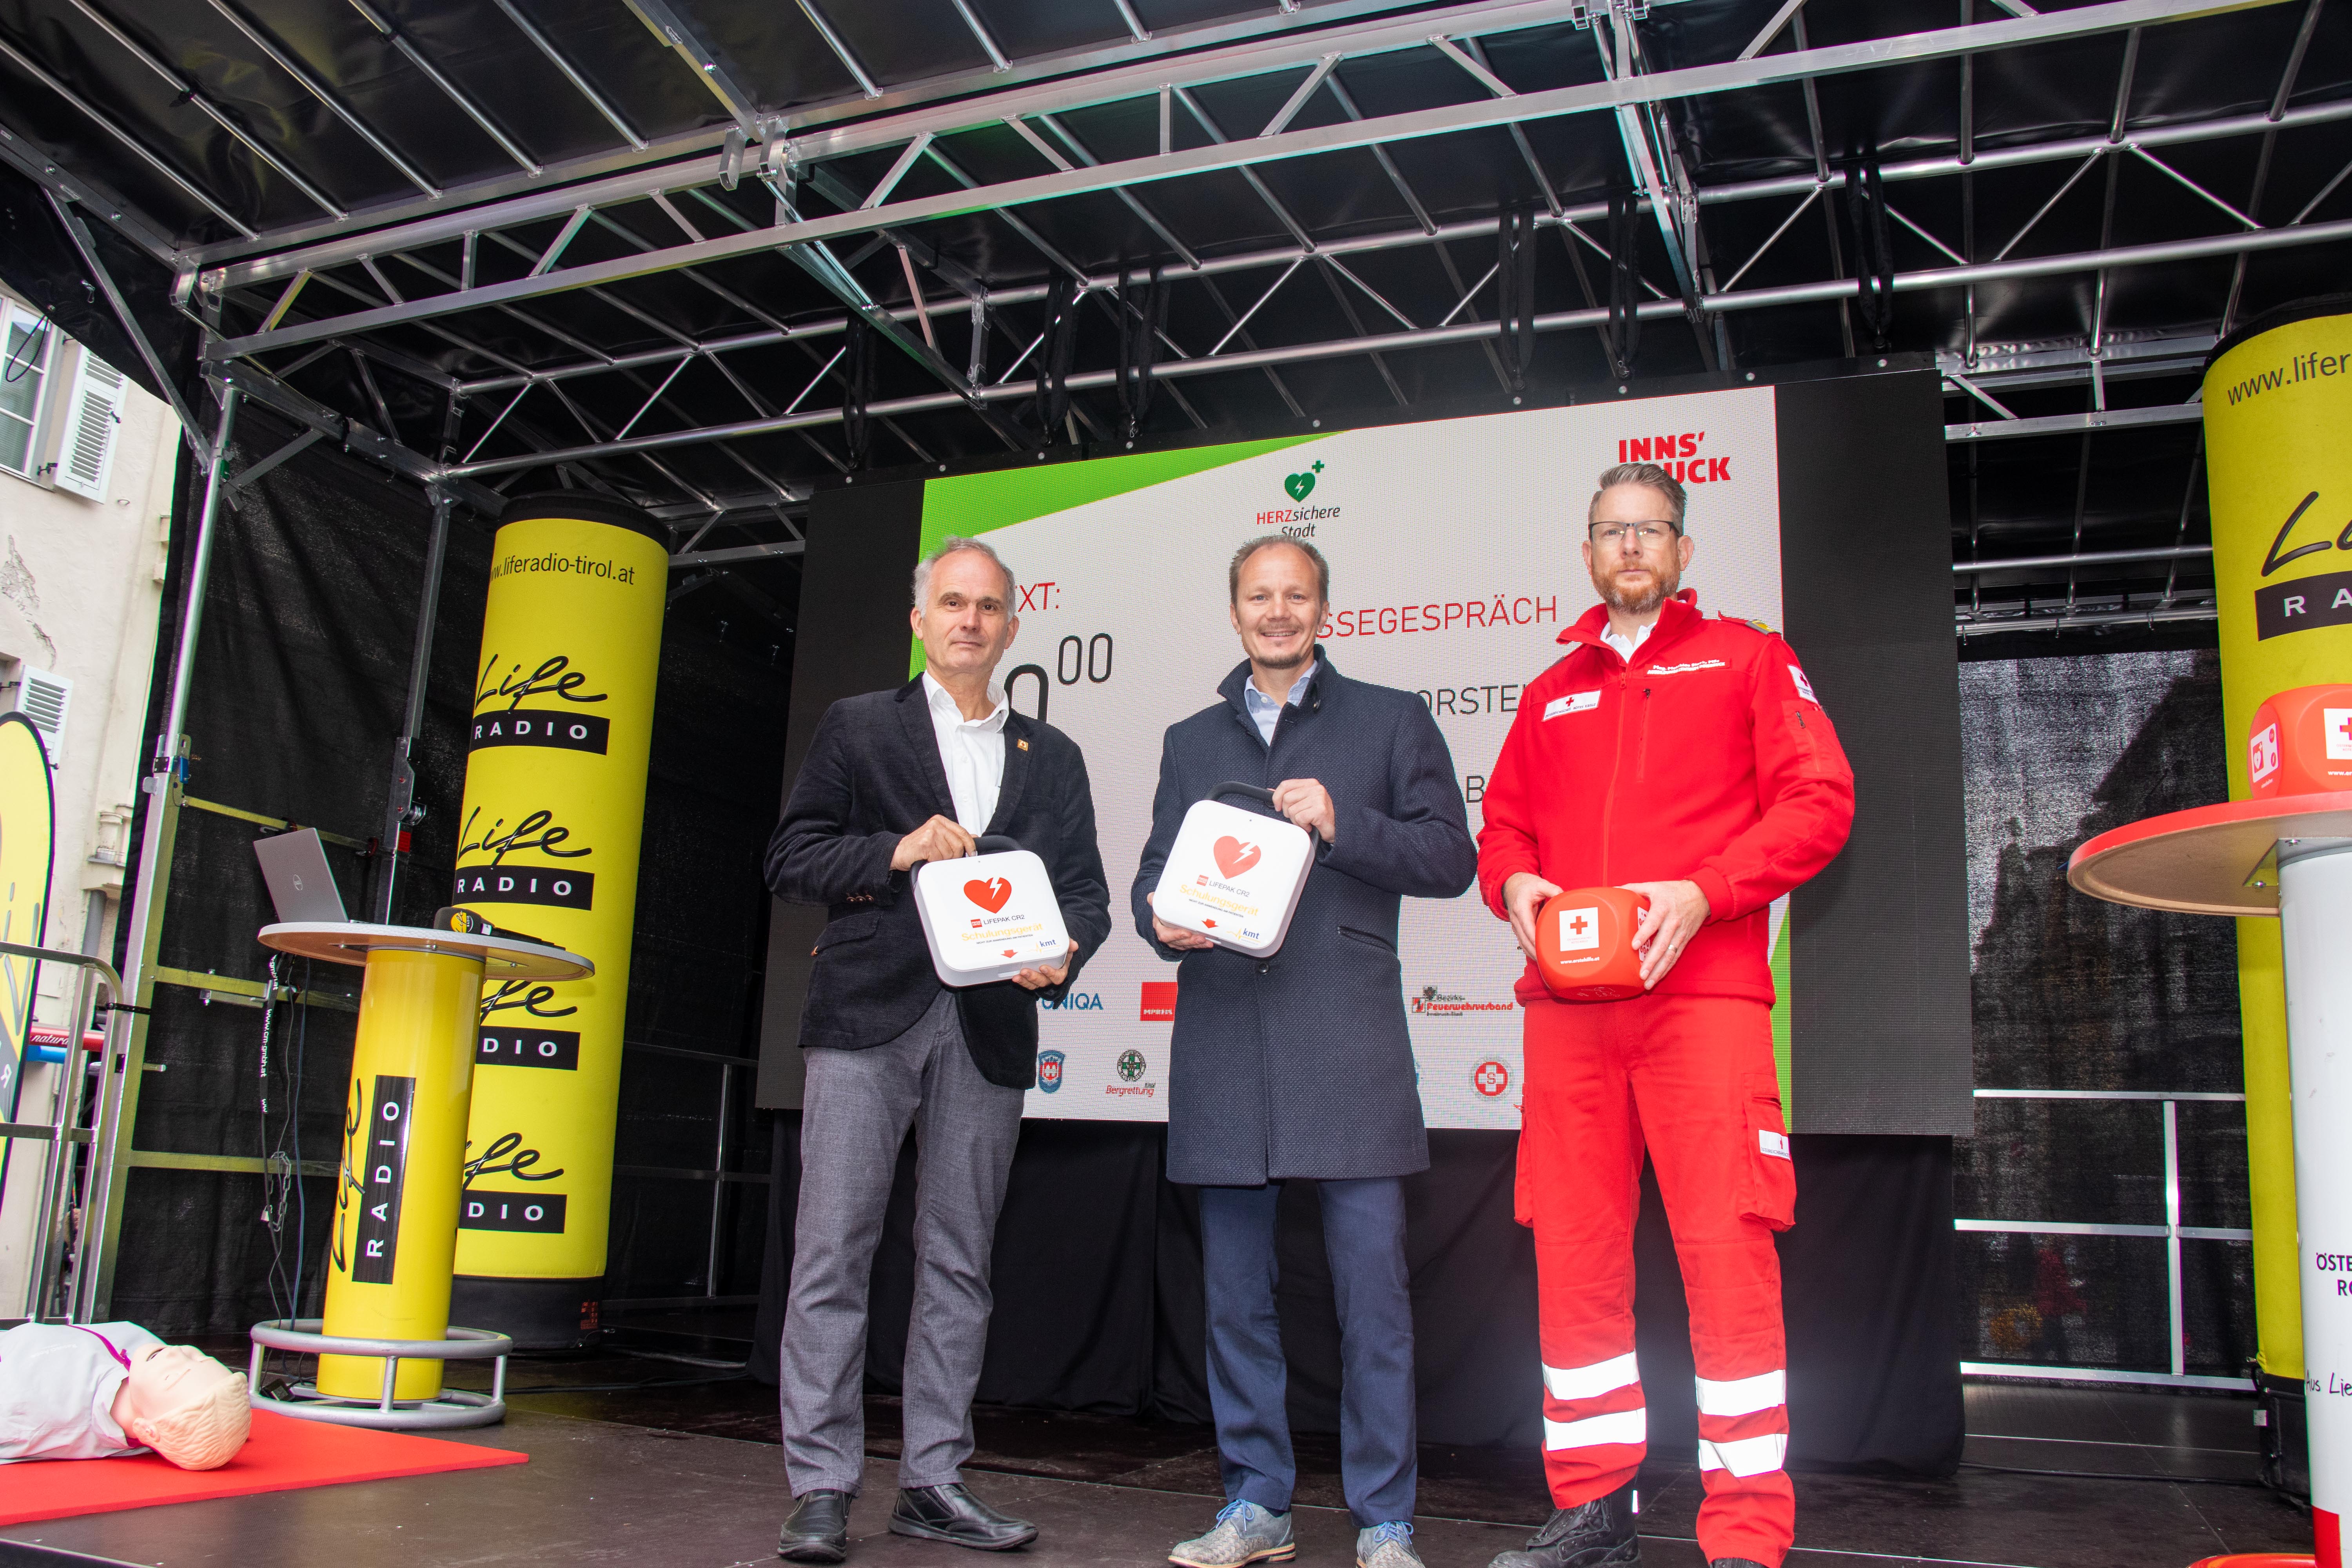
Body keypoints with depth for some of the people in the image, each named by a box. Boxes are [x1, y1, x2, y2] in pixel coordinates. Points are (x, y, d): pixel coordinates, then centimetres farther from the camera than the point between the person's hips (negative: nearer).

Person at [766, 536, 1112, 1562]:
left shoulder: (1051, 758, 17)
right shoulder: (858, 728, 10)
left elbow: (1084, 890, 13)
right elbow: (790, 859, 4)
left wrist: (1060, 957, -9)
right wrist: (896, 851, -12)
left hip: (989, 1030, 3)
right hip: (868, 1018, -2)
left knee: (959, 1262, 6)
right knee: (834, 1252, -4)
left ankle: (933, 1481, 16)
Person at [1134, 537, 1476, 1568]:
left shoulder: (1391, 720, 11)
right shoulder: (1190, 741, 21)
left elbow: (1450, 857, 4)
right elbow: (1154, 873, 19)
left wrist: (1341, 824, -11)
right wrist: (1163, 921, -4)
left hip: (1346, 1036, -3)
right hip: (1222, 1033, 3)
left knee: (1372, 1287, -4)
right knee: (1235, 1289, 8)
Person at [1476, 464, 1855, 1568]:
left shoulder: (1747, 659, 12)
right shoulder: (1550, 695, 23)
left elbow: (1819, 800, 1)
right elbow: (1502, 825, 24)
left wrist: (1702, 892, -12)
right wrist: (1513, 882, 0)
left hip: (1702, 992, -4)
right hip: (1567, 1003, 4)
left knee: (1726, 1253, -7)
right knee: (1573, 1258, 4)